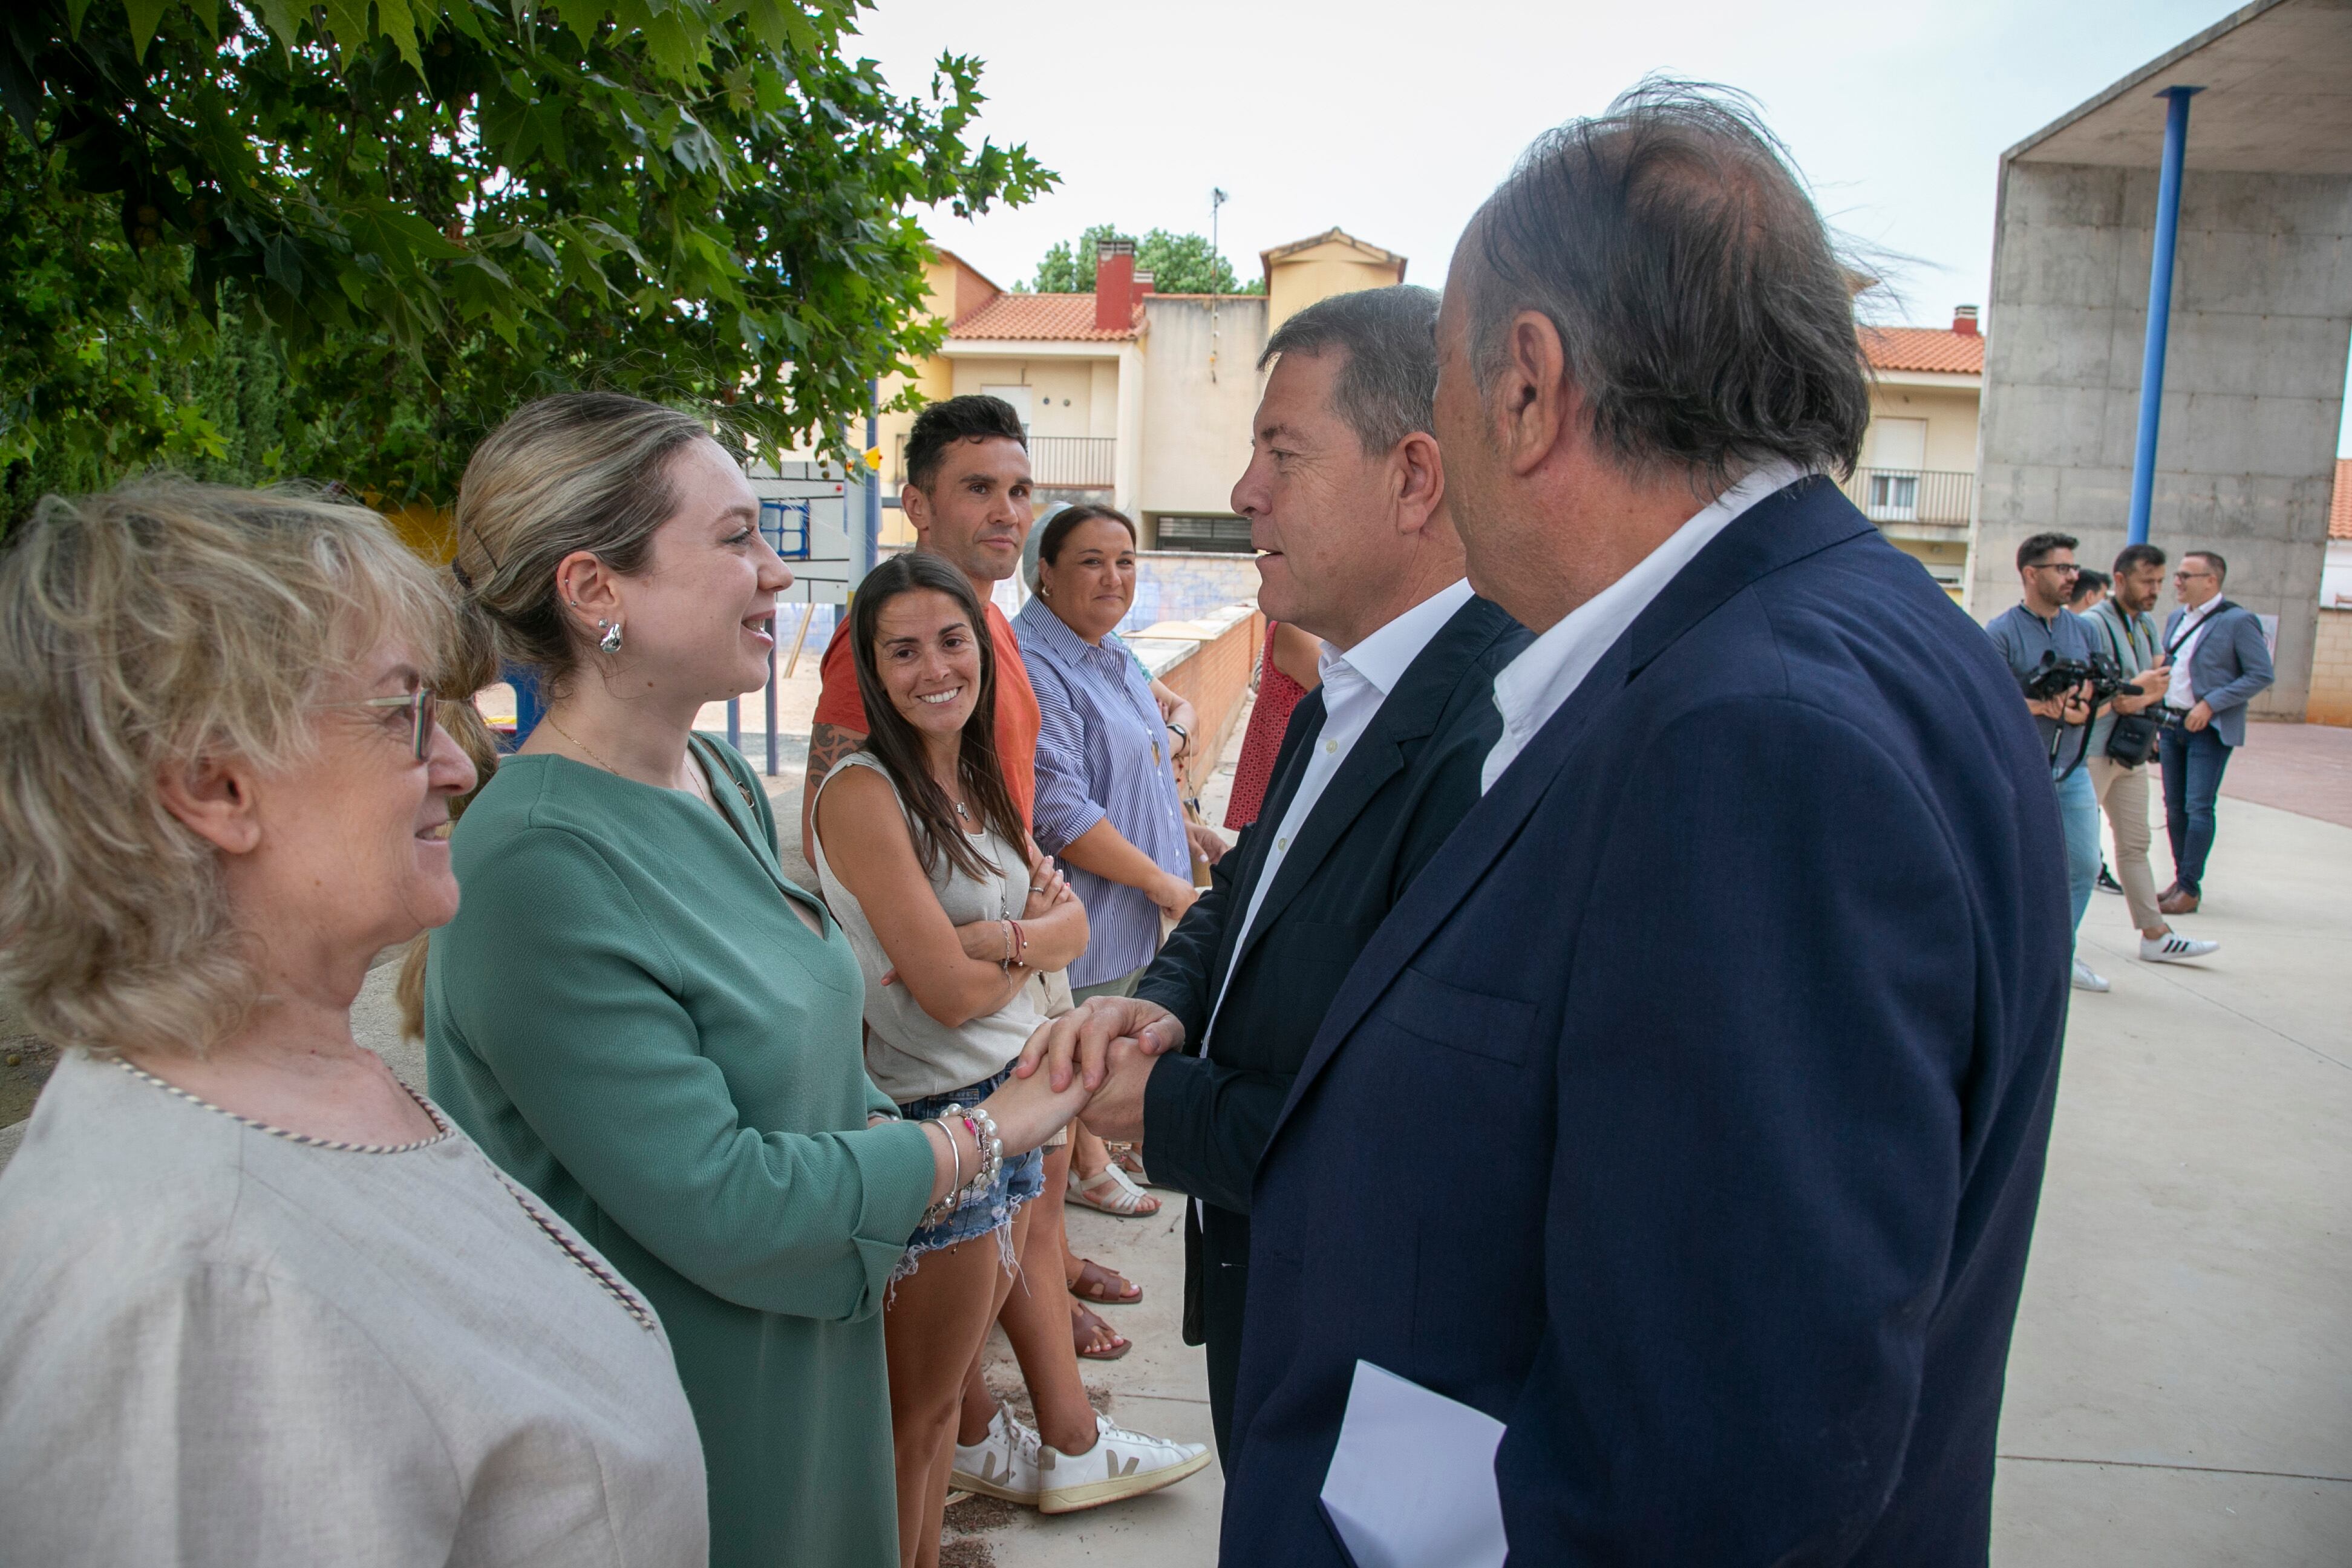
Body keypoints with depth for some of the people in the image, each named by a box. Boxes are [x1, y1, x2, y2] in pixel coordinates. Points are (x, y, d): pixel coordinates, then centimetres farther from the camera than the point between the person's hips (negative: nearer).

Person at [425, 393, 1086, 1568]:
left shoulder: (721, 782, 1)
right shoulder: (534, 866, -26)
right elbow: (715, 1201, -26)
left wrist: (882, 1132, -9)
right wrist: (974, 1141, -17)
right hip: (687, 1416, -7)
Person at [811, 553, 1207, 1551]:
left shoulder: (976, 780, 7)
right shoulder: (862, 793, -18)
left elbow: (1072, 925, 1)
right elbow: (951, 992, -22)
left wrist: (1003, 938, -18)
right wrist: (1035, 941, -4)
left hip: (1009, 1094, 8)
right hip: (933, 1113, -7)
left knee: (961, 1357, 20)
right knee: (922, 1405, 8)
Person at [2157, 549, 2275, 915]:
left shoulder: (2238, 621, -8)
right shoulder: (2176, 619, 12)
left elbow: (2262, 676, -10)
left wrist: (2210, 705, -17)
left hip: (2211, 730, -7)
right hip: (2172, 724, 7)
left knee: (2199, 808, -8)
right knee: (2174, 807, 9)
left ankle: (2190, 889, -4)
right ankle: (2180, 881, 18)